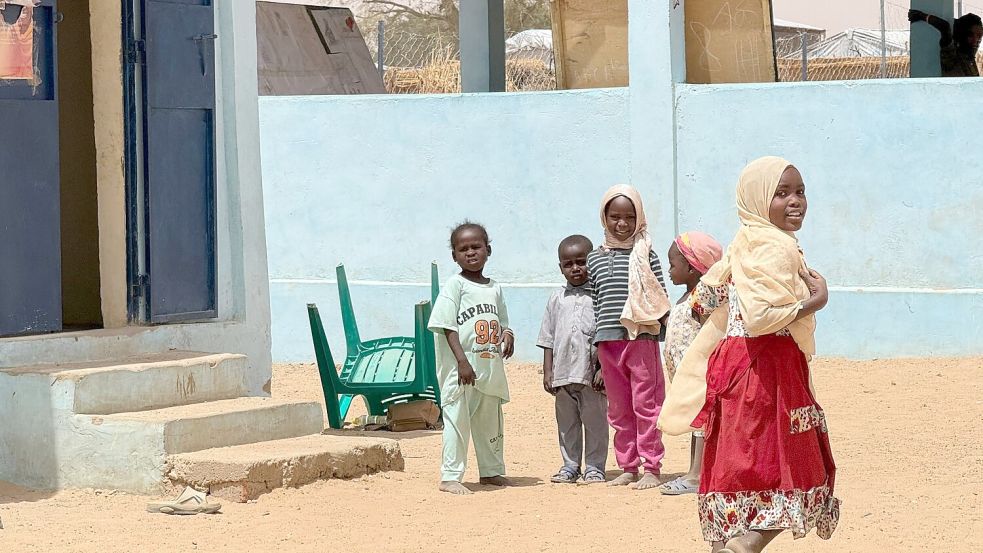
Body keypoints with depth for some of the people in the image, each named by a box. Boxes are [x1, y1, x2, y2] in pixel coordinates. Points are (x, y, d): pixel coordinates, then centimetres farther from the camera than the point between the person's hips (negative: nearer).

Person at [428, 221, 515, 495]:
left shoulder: (494, 288, 13)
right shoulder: (455, 285, -6)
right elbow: (448, 327, -12)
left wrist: (507, 336, -5)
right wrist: (462, 361, -21)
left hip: (490, 368, 7)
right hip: (461, 368, -7)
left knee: (491, 421, 17)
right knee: (457, 419, -8)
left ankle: (491, 471, 30)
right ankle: (450, 477, -6)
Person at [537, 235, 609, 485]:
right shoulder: (557, 299, 10)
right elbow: (548, 340, 12)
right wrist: (547, 372, 6)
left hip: (591, 374, -3)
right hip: (563, 374, 4)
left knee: (595, 421, 2)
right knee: (567, 423, 10)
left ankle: (594, 467, 10)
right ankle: (570, 466, 19)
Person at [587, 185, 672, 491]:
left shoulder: (646, 257, 1)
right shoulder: (595, 259, 10)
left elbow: (661, 302, 2)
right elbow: (595, 306, 13)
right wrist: (596, 356, 13)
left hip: (641, 340, -4)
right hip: (608, 342, 4)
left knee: (646, 405, -3)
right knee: (619, 409, 9)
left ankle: (652, 468, 1)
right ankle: (628, 467, 16)